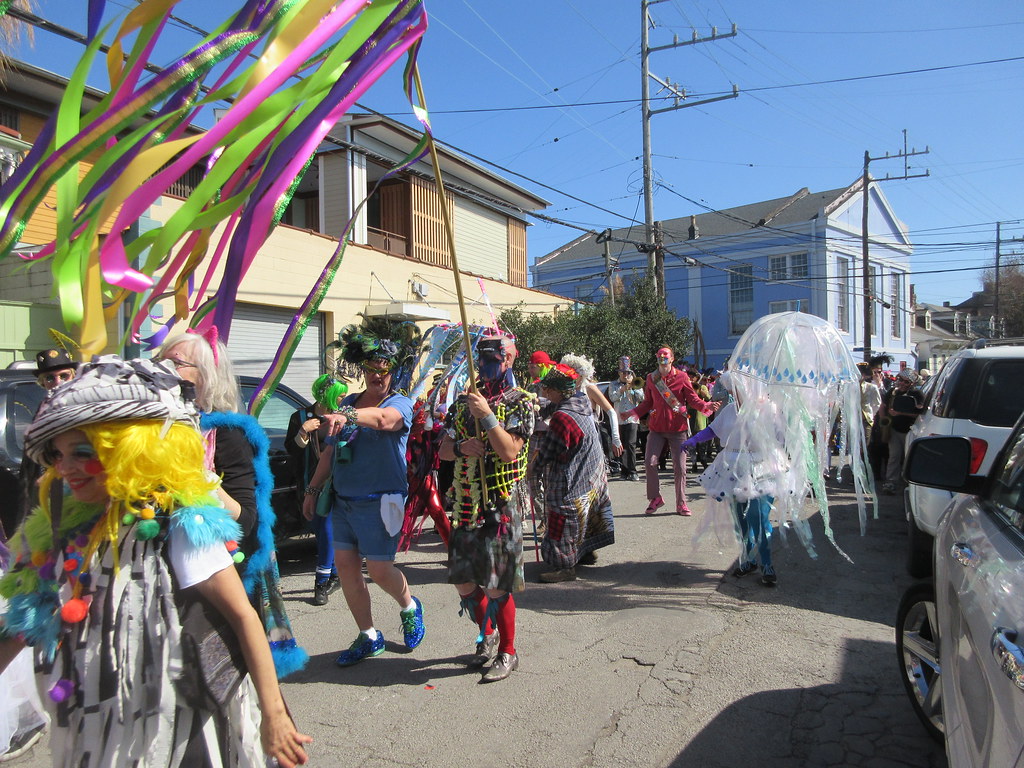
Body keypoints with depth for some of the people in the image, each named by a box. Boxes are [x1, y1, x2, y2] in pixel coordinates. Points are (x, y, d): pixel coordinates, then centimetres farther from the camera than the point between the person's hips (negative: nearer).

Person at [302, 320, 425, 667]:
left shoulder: (399, 403, -9)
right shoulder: (349, 402, 11)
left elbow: (382, 418, -35)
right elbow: (330, 450, 18)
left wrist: (347, 416, -52)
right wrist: (313, 489, 17)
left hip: (379, 502, -6)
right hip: (342, 499, 7)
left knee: (380, 570, -2)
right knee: (345, 566, 7)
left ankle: (409, 607, 32)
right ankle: (368, 637, 24)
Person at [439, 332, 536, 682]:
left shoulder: (520, 403, -5)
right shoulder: (465, 401, 12)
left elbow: (509, 452, -17)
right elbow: (444, 449, 10)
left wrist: (486, 414, -22)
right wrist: (460, 447, -11)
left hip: (501, 505, -6)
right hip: (466, 505, 6)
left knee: (496, 586, -2)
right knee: (463, 580, 12)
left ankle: (507, 653, 19)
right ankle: (487, 634, 38)